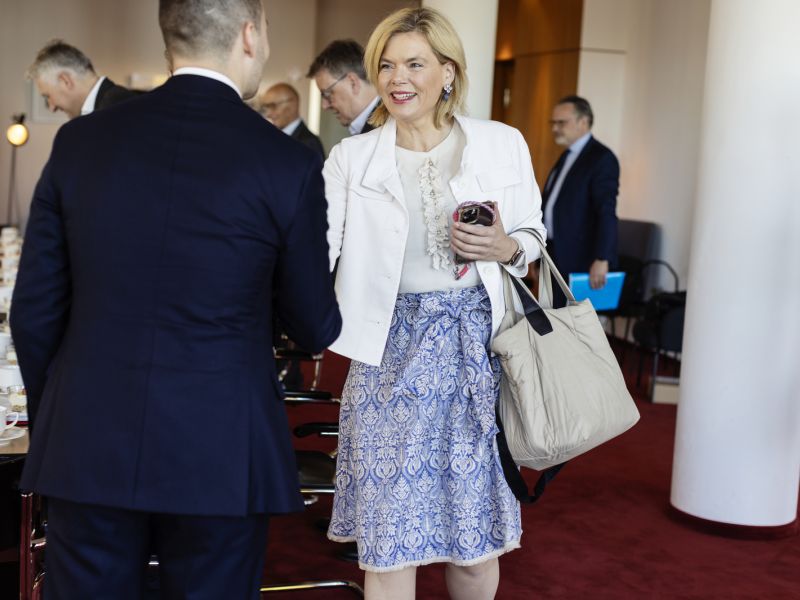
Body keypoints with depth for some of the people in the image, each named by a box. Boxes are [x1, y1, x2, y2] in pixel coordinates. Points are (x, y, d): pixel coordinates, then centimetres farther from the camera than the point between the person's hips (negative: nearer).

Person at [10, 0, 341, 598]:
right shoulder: (288, 164, -9)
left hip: (86, 449, 3)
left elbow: (34, 310, 3)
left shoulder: (81, 140, -1)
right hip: (219, 459, -2)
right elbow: (315, 329, 1)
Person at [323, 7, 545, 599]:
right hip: (390, 356, 0)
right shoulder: (352, 159, 2)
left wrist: (507, 248, -11)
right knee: (388, 544, 3)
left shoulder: (503, 144, 2)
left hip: (475, 350, 0)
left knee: (475, 540, 9)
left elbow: (533, 235, 10)